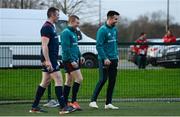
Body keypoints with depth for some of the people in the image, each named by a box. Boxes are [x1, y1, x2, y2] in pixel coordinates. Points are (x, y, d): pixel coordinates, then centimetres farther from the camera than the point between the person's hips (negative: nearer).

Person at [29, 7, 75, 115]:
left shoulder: (51, 27, 18)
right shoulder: (47, 27, -14)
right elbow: (44, 45, -20)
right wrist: (47, 61, -26)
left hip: (51, 60, 10)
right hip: (49, 60, -10)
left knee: (45, 82, 12)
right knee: (59, 80, -11)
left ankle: (35, 107, 15)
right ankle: (63, 107, -11)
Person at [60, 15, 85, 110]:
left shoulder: (74, 32, 17)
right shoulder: (66, 33, -14)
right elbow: (66, 49, -20)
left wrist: (80, 57, 16)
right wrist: (72, 60, -23)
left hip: (74, 60, 10)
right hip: (69, 60, -10)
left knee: (69, 81, 11)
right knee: (79, 79, -13)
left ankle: (65, 102, 15)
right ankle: (73, 101, -9)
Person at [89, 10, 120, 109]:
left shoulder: (114, 29, 12)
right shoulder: (102, 30, -13)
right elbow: (99, 46, -17)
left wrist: (116, 55, 14)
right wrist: (105, 58, -20)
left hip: (113, 59, 8)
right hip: (105, 60, -8)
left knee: (112, 81, 6)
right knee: (103, 79, -13)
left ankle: (108, 103, 11)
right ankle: (93, 101, -6)